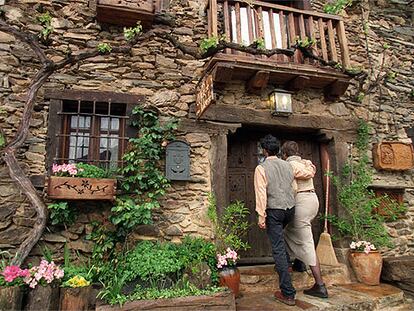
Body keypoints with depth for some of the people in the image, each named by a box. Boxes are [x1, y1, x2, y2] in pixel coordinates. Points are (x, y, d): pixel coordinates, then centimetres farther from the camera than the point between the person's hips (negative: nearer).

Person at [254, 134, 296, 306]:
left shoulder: (261, 168, -10)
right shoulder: (287, 165, 8)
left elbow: (261, 193, -15)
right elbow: (294, 188, 14)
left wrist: (261, 215, -13)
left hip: (274, 210, -6)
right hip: (290, 208, 6)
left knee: (278, 249, -2)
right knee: (278, 235, 33)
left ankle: (288, 293, 2)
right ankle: (285, 265, 40)